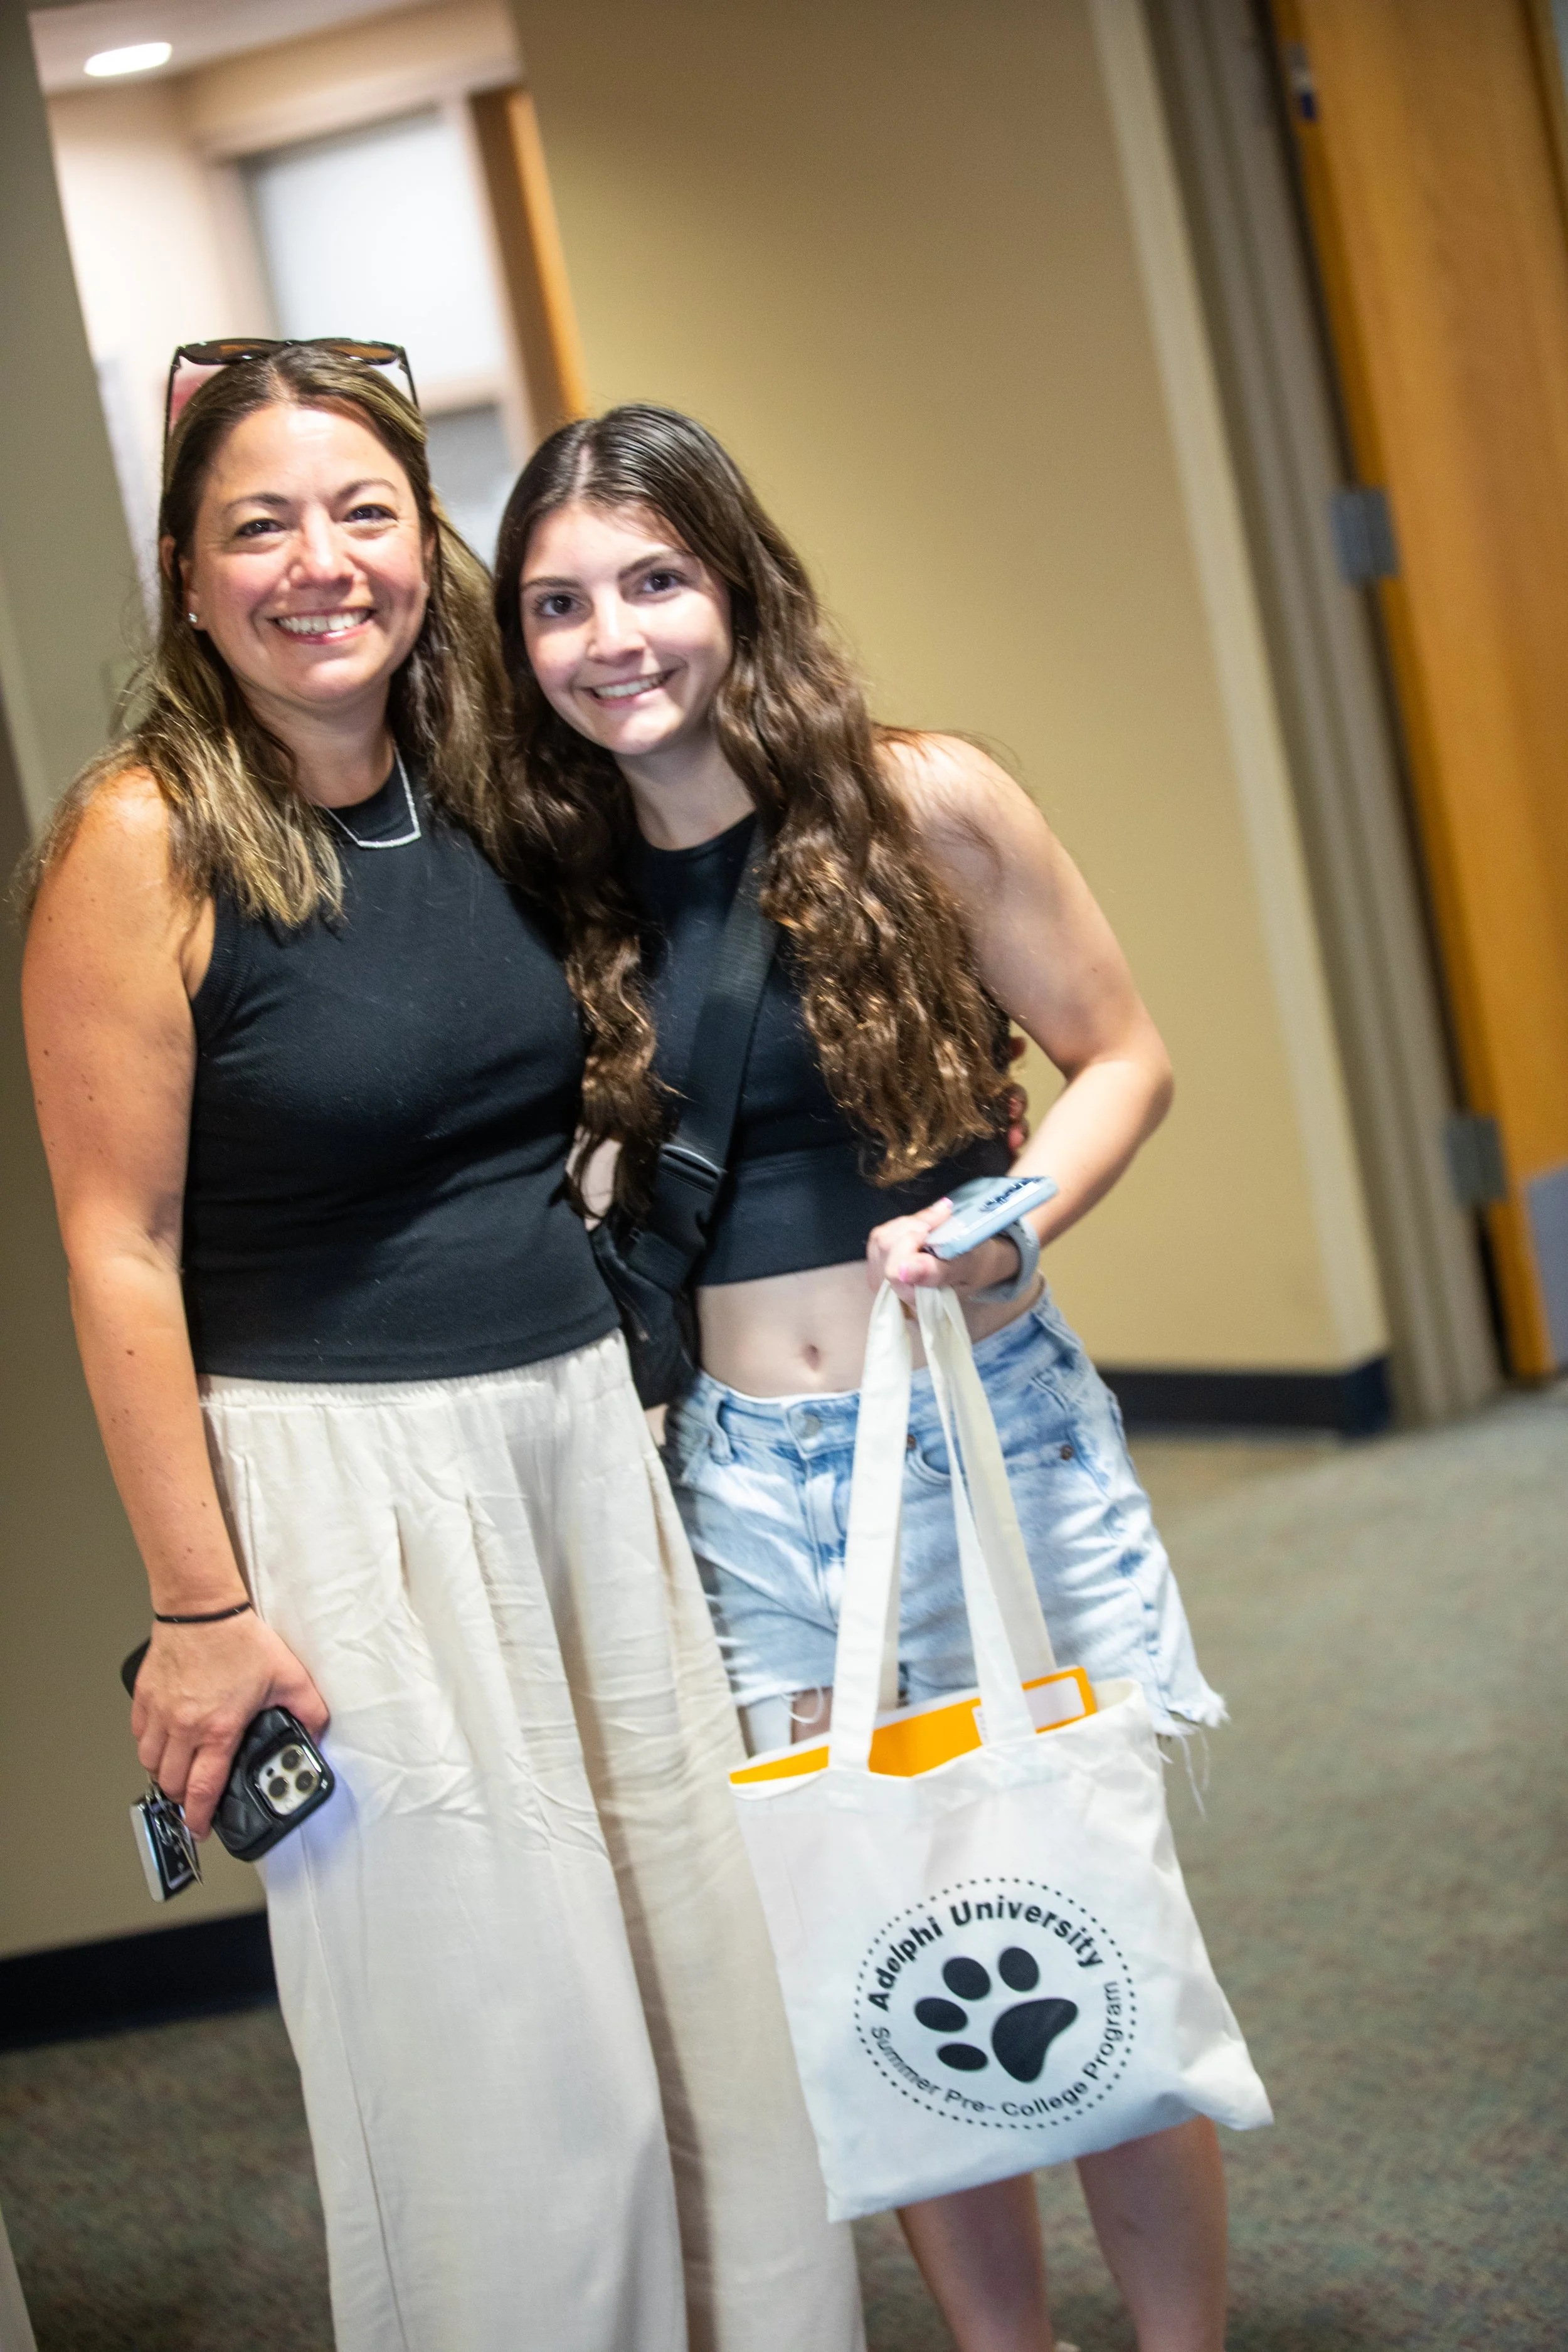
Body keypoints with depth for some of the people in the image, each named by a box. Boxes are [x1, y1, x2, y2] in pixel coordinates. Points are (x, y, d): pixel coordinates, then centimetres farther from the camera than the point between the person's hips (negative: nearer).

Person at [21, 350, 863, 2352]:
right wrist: (198, 1607, -13)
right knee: (493, 2043, 3)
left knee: (711, 1966, 14)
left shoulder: (475, 801, 6)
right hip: (347, 1479, -6)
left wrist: (611, 1396, 12)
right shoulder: (146, 839, -12)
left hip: (585, 1435, 6)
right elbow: (120, 1246, -13)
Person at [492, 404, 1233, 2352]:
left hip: (991, 1430, -2)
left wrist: (1006, 1223, -18)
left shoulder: (921, 806, -7)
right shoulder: (567, 890, 3)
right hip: (740, 1470, 3)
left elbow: (1121, 1057, 0)